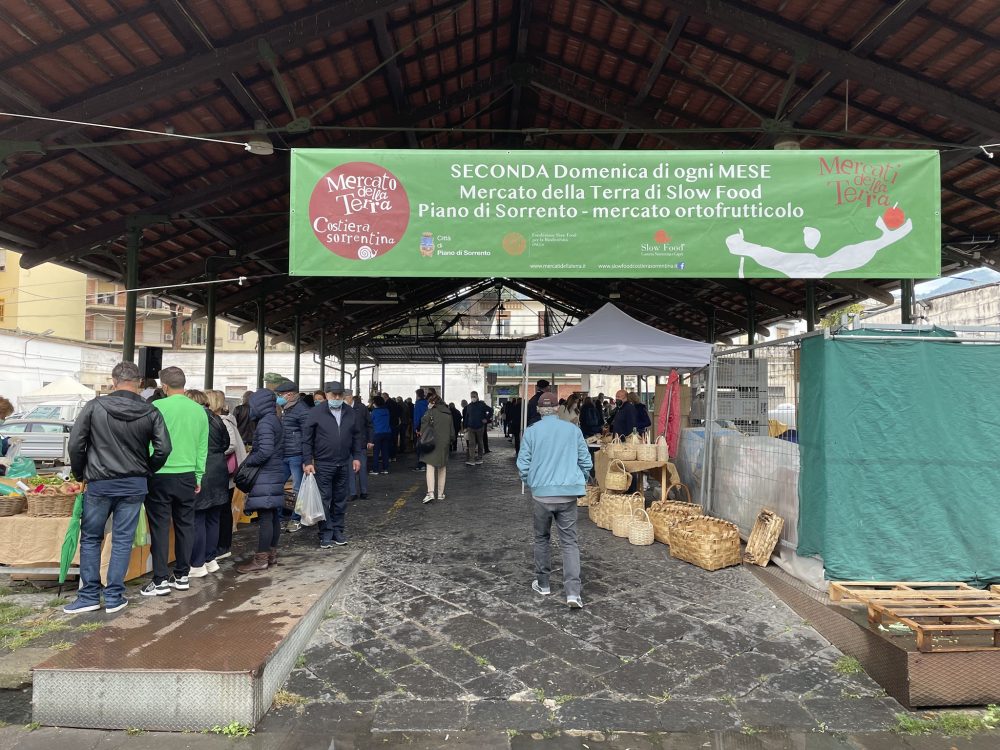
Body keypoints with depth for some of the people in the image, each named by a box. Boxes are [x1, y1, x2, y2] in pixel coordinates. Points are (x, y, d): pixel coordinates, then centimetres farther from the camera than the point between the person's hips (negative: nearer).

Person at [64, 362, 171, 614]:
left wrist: (80, 474, 11)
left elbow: (76, 444, -4)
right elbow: (163, 449, -7)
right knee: (122, 541, 7)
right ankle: (114, 597, 12)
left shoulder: (95, 407, -5)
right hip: (135, 485, 1)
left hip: (99, 483, -1)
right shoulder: (150, 412, -4)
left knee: (90, 539, 13)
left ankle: (89, 596, 16)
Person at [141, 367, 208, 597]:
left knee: (160, 527, 3)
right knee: (185, 525, 11)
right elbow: (203, 447, 7)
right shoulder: (199, 410, 3)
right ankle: (182, 576, 20)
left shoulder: (157, 407, -10)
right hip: (187, 476, 4)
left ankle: (160, 581, 8)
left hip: (160, 476, -4)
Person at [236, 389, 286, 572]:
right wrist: (250, 459, 16)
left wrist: (247, 461, -8)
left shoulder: (265, 423, -15)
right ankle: (272, 554, 21)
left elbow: (265, 452, -23)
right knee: (273, 515, 13)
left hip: (266, 476, -10)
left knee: (264, 517, -5)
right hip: (277, 473, 10)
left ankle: (261, 559, -1)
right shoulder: (276, 420, 14)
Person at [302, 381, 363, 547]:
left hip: (343, 464, 4)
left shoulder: (350, 413, 6)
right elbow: (306, 438, -5)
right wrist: (307, 461, -10)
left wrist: (356, 457, 7)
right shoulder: (317, 412, -6)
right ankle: (326, 535, 8)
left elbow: (357, 436, 13)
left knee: (340, 500, 12)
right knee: (324, 500, 0)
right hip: (323, 465, -4)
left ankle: (338, 531, 23)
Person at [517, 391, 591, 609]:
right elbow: (586, 462, 5)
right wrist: (579, 482, 21)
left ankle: (543, 584, 27)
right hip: (568, 494, 1)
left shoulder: (531, 431, -2)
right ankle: (573, 591, -7)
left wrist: (529, 482, 17)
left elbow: (523, 464, -2)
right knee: (569, 542, 4)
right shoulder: (573, 430, 2)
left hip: (542, 493, 0)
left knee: (542, 539, 18)